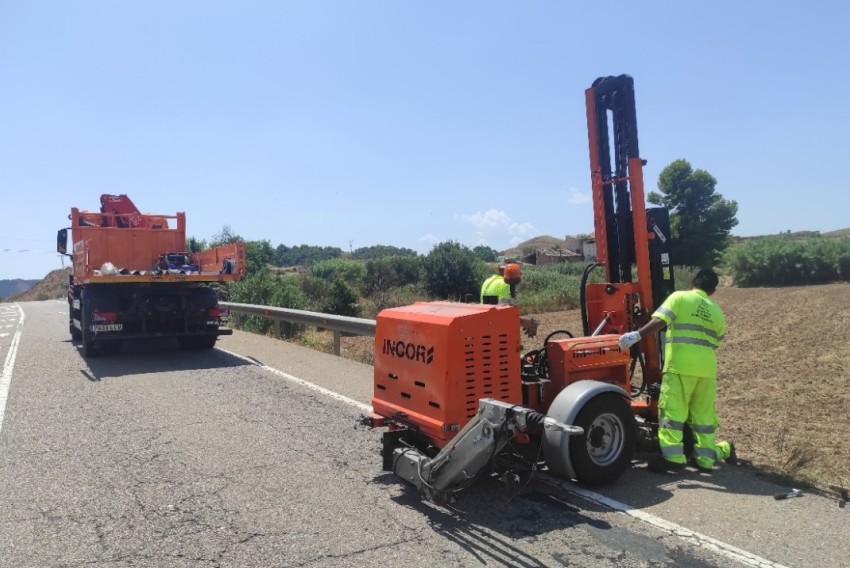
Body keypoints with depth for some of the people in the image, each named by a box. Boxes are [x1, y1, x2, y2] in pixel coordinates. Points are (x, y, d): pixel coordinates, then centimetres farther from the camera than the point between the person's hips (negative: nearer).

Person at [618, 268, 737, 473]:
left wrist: (637, 334, -15)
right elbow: (715, 343, 21)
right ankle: (707, 457, 20)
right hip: (707, 368, 5)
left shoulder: (680, 297, 2)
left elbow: (659, 321, -13)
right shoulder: (717, 312, 19)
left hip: (681, 365, -5)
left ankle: (673, 457, -6)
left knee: (672, 411, -3)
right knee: (704, 415, 15)